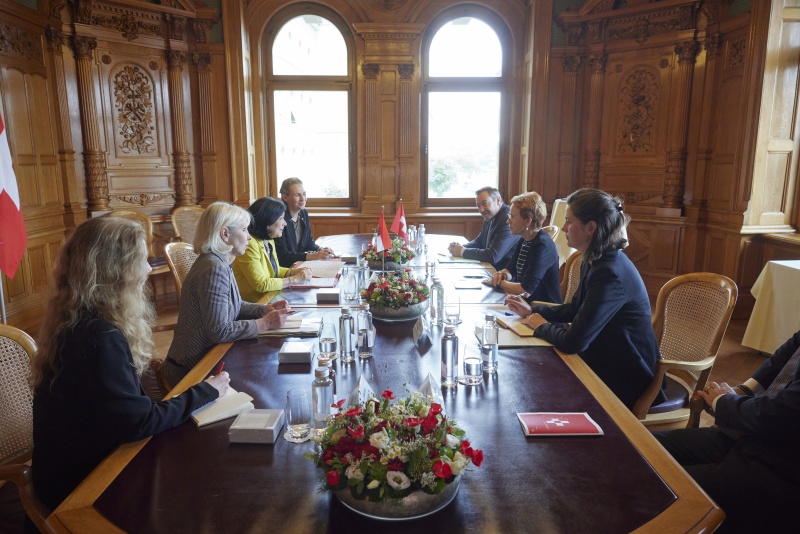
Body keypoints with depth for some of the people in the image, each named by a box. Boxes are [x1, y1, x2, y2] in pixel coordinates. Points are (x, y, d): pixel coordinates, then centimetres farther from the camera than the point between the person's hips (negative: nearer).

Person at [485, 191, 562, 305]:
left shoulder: (543, 246, -21)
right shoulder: (523, 240, 7)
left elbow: (525, 291, -25)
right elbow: (510, 269, 17)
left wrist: (498, 282, -12)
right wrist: (503, 274, -6)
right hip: (526, 304, 8)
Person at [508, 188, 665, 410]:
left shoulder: (609, 273, -30)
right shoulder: (594, 262, 2)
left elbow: (573, 342, -31)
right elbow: (576, 308, 19)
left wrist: (541, 325, -11)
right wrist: (532, 311, 9)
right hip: (605, 362, 8)